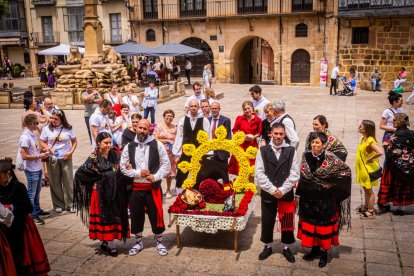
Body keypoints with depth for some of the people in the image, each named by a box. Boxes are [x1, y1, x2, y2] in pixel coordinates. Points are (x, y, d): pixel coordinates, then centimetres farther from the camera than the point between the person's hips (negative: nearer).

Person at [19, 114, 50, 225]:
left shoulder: (33, 134, 6)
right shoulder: (25, 137, -21)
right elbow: (24, 156, -22)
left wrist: (43, 151, 2)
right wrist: (39, 156, -18)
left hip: (38, 168, 9)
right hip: (31, 170, -9)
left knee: (37, 191, 21)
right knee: (31, 193, 4)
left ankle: (37, 210, 36)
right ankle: (32, 215, 14)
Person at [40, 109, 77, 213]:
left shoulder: (68, 129, -1)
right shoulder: (47, 129, 0)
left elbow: (74, 142, 5)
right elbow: (42, 142, 5)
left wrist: (71, 152, -9)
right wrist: (49, 148, -13)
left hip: (66, 158, 0)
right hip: (52, 159, 0)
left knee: (68, 181, 4)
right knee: (55, 182, 5)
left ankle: (70, 204, 17)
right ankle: (58, 204, 19)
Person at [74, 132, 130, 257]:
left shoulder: (115, 155, 2)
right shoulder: (94, 158, -10)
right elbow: (79, 173, -10)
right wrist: (96, 180, -9)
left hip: (115, 192, 5)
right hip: (101, 193, -4)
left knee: (114, 217, 10)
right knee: (104, 218, 1)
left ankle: (106, 242, 25)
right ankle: (110, 245, 10)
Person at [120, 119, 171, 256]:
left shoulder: (158, 145, -3)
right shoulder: (129, 147, 3)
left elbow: (166, 164, -3)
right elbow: (123, 167, 1)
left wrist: (155, 176, -16)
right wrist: (138, 173, -13)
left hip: (153, 187, -2)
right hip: (135, 187, 2)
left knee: (156, 215, 4)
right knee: (136, 216, 12)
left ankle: (159, 241, 24)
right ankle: (138, 242, 30)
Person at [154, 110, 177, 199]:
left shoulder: (174, 128, 7)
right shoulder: (159, 127, -1)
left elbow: (175, 140, 12)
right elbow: (155, 139, -5)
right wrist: (167, 141, -7)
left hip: (170, 152, 3)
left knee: (170, 170, 8)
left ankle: (168, 190, 22)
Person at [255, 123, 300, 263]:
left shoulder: (291, 151, -2)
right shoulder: (263, 151, -3)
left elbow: (294, 174, -5)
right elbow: (259, 173, -7)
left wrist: (282, 190, -13)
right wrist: (272, 189, -14)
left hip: (286, 194, 0)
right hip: (267, 193, 0)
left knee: (287, 222, 10)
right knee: (267, 221, 11)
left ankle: (286, 248, 29)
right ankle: (267, 246, 30)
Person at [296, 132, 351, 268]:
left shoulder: (330, 158, -13)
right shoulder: (306, 156, -2)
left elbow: (346, 170, -3)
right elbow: (302, 177, 5)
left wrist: (332, 183, -8)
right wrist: (298, 194, 7)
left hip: (324, 200, -4)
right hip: (308, 198, 4)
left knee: (324, 225, 8)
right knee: (310, 224, 14)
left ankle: (324, 252, 24)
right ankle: (315, 249, 31)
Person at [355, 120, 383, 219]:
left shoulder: (370, 140, -24)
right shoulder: (363, 138, 3)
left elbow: (380, 152, -35)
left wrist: (370, 159, -24)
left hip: (368, 169, -9)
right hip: (363, 169, 9)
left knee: (369, 190, 2)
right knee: (366, 189, 21)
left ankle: (370, 212, 13)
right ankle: (366, 207, 35)